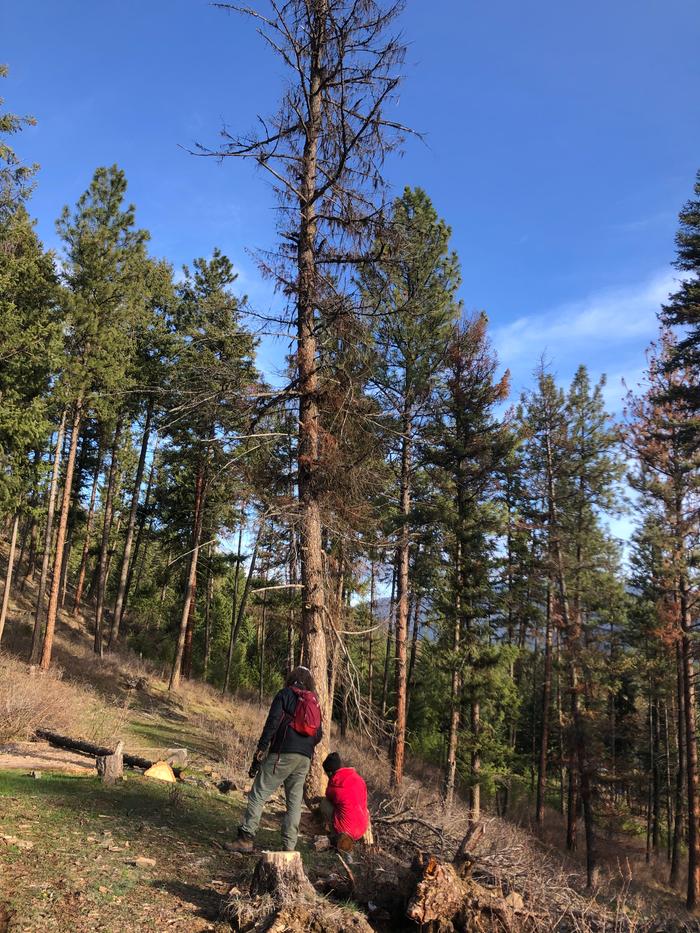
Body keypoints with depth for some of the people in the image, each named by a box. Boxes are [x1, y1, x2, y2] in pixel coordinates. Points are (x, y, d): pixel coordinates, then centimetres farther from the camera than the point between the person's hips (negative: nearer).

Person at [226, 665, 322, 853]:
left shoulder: (285, 694, 2)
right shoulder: (315, 702, 18)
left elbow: (273, 721, -10)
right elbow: (319, 734, 15)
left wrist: (261, 747, -9)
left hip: (282, 753, -5)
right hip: (305, 759, 6)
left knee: (258, 795, -1)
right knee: (295, 801, 11)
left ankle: (246, 839, -5)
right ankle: (290, 846, 9)